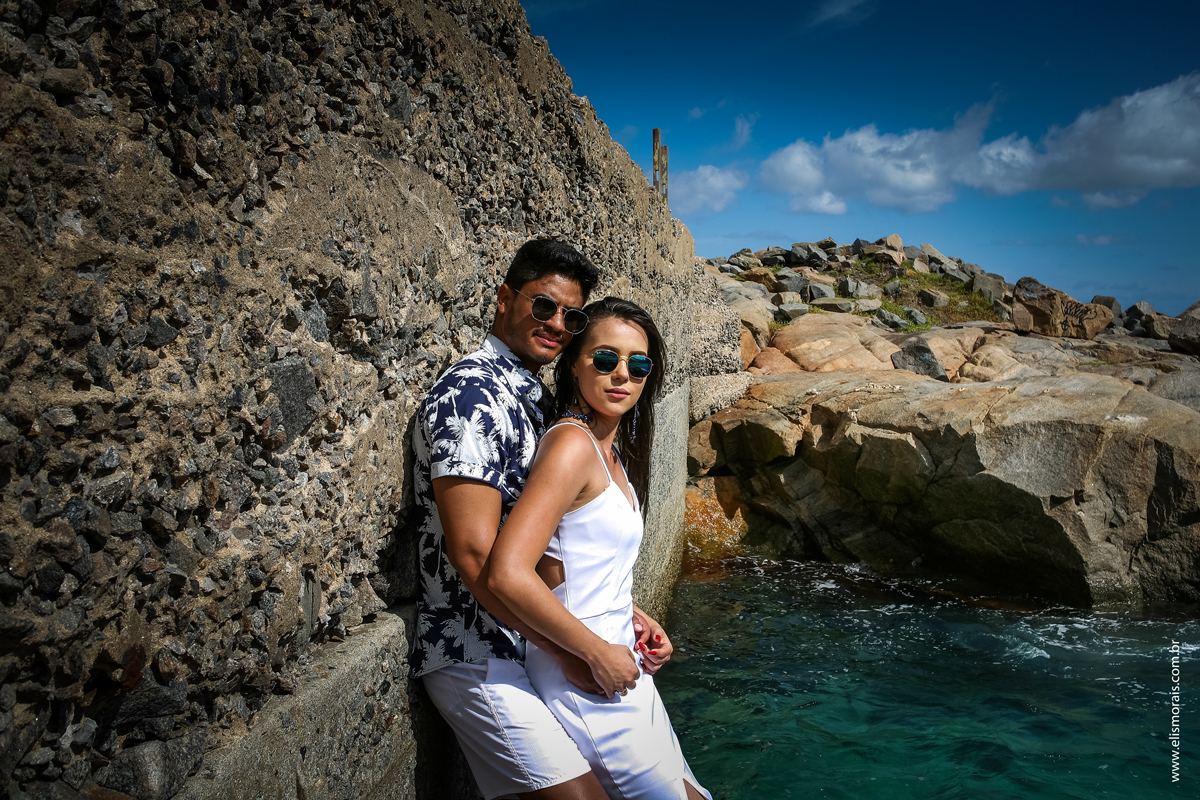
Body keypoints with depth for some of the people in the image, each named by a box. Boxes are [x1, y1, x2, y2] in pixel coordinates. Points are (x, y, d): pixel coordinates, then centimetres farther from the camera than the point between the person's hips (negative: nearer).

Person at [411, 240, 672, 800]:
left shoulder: (535, 400, 13)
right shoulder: (471, 396, -17)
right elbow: (475, 554, -24)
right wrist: (573, 652, -17)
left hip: (527, 644, 9)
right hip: (477, 654, -9)